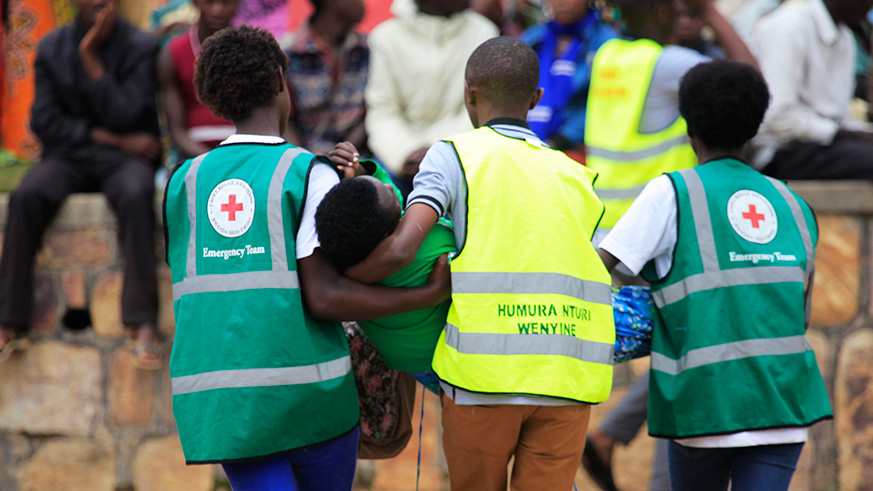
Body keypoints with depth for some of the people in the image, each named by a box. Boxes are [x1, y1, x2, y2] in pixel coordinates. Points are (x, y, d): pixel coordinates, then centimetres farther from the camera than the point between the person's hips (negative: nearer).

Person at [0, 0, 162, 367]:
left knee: (136, 196, -37)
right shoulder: (52, 48, 6)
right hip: (68, 156, 2)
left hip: (124, 158, -2)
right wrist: (107, 137, -10)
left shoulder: (140, 47, -2)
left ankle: (144, 326, -40)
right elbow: (44, 121, 0)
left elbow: (123, 117, -12)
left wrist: (91, 59, -18)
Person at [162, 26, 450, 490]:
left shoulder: (184, 182, 10)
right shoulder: (310, 174, -4)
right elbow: (322, 296, -13)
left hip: (214, 395, 3)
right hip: (305, 388, -3)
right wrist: (428, 295, -7)